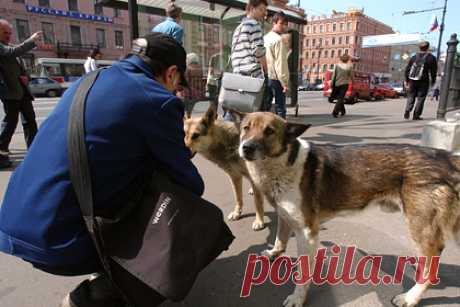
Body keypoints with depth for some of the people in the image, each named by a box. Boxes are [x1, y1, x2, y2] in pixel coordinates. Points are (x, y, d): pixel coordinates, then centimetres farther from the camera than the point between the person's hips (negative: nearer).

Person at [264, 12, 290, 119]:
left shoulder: (265, 38, 15)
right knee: (280, 108, -3)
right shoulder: (279, 39, -8)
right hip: (276, 78, -7)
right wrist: (285, 81, -14)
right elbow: (281, 62, -14)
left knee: (265, 107, 10)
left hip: (265, 77, 7)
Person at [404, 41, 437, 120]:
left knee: (411, 97, 11)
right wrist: (433, 81, 12)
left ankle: (407, 111, -7)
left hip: (412, 81, 3)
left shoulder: (414, 57, 9)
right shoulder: (431, 58, 0)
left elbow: (407, 69, 8)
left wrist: (407, 80, 15)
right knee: (420, 98, 2)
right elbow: (434, 71, 0)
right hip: (423, 82, -3)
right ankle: (416, 115, 1)